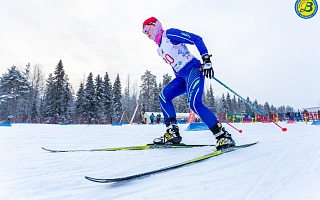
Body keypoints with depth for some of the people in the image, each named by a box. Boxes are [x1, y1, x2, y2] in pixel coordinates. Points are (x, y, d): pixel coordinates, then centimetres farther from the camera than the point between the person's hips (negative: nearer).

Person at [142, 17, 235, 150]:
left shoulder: (169, 34, -4)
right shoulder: (160, 49, 22)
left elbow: (197, 39, -10)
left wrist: (206, 59, -19)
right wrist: (178, 81, 24)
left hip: (193, 70, -9)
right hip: (181, 76, 9)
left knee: (195, 104, -25)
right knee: (164, 96, -2)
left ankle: (223, 136, -16)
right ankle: (172, 132, -2)